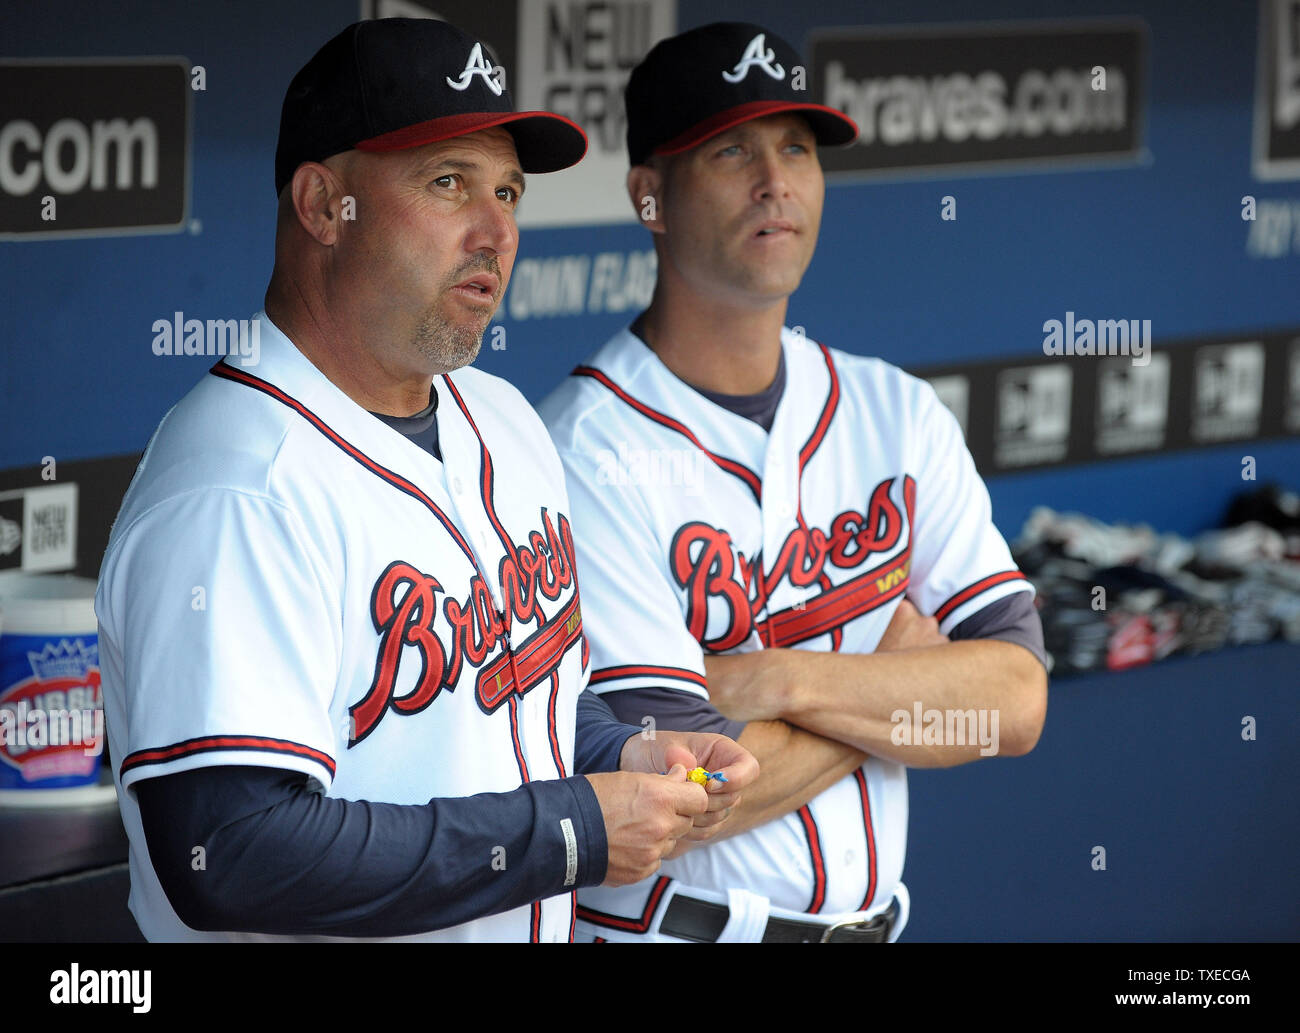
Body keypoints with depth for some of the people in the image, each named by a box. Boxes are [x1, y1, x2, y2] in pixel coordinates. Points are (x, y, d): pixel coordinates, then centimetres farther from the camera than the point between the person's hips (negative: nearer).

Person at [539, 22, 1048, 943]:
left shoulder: (899, 414, 5)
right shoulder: (591, 452, -13)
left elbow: (1018, 699, -5)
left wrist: (784, 680, -17)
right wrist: (908, 685, -8)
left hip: (867, 921, 5)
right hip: (671, 928, -5)